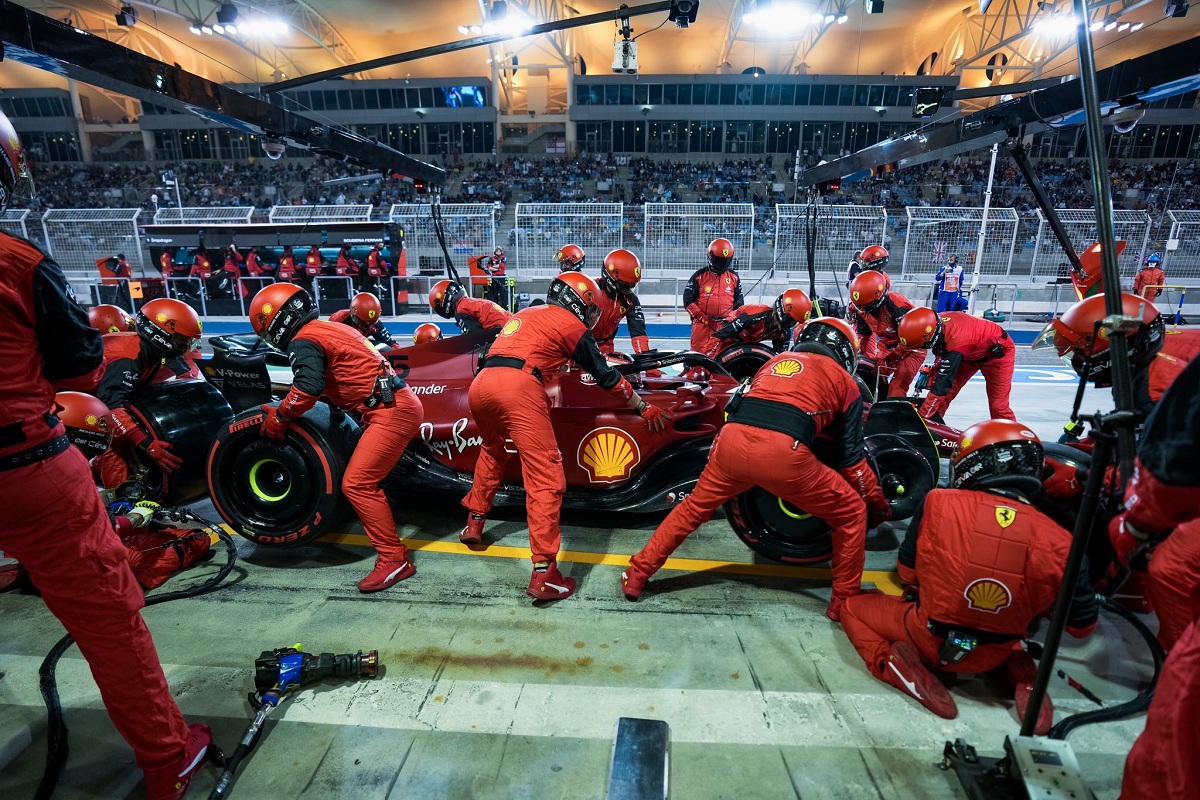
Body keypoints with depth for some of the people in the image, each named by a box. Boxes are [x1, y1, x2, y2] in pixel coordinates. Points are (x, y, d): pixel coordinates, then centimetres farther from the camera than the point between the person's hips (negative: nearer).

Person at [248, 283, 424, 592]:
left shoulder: (303, 341, -6)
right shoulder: (332, 328, 22)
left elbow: (308, 387, -23)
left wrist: (279, 416, -6)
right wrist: (286, 410, 22)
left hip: (390, 410, -10)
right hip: (400, 404, 10)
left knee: (356, 484, -10)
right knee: (366, 478, 21)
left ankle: (394, 559, -6)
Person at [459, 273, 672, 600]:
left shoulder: (525, 313, 32)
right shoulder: (572, 325, 14)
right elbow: (606, 376, 17)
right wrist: (644, 407, 28)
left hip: (479, 383, 8)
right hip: (517, 387, -7)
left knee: (493, 450, 34)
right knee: (545, 478, -6)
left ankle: (474, 523, 39)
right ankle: (543, 575, -10)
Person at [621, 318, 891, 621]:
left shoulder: (775, 361, 33)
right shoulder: (844, 381, 23)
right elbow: (851, 457, 22)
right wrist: (878, 502, 37)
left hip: (732, 439, 4)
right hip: (782, 451, -4)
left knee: (693, 508, 27)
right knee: (852, 515, 21)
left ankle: (636, 574, 34)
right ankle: (845, 601, 32)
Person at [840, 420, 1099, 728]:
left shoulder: (939, 503, -19)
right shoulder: (1057, 540, -15)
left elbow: (907, 571, -5)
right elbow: (1083, 623, -3)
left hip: (929, 639, -4)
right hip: (992, 657, 4)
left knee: (852, 606, 19)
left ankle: (907, 670, -3)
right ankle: (1023, 676, 13)